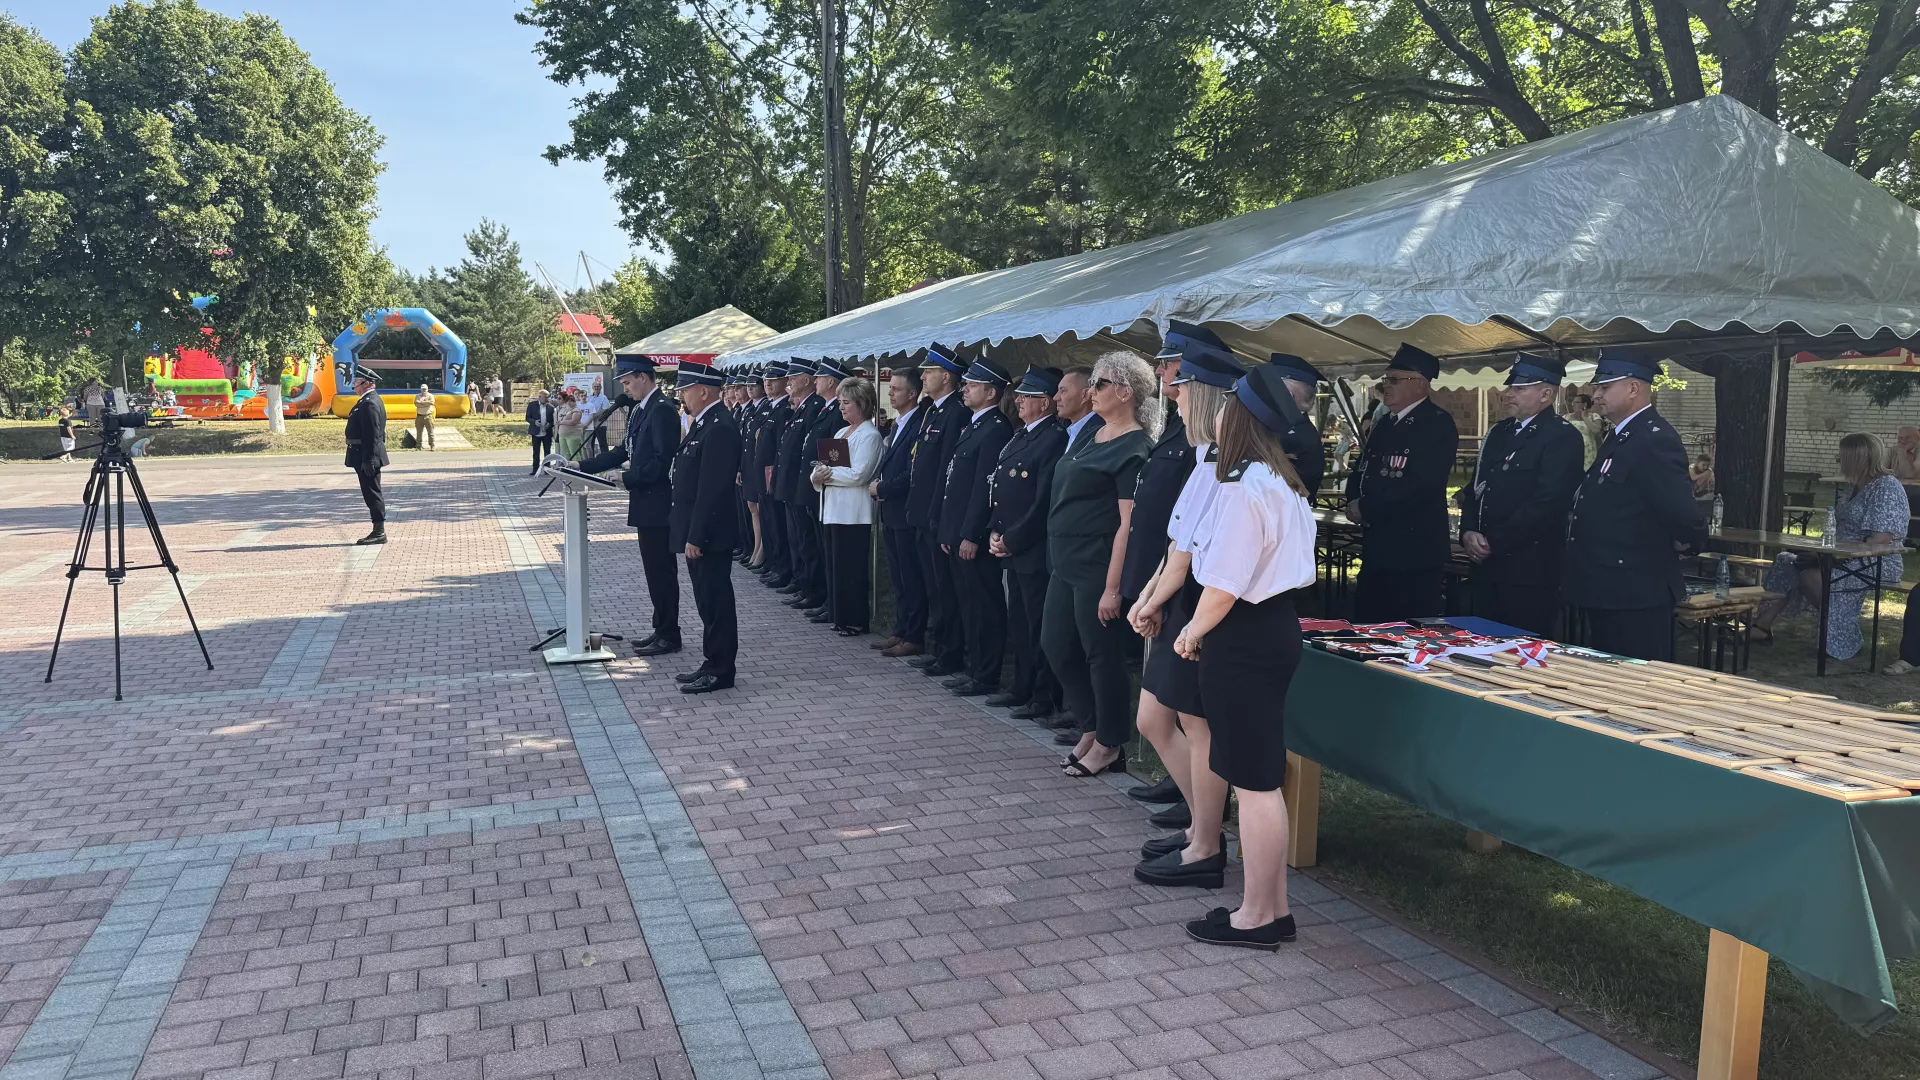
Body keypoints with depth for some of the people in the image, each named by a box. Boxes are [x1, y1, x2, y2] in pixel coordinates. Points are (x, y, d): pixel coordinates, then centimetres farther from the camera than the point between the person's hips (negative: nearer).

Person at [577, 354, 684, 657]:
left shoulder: (662, 409, -16)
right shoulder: (640, 408, 14)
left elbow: (663, 460, -22)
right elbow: (626, 450, 17)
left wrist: (628, 478, -16)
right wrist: (583, 466, 12)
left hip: (657, 504, -10)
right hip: (646, 504, 10)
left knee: (661, 570, -2)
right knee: (655, 569, 15)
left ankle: (669, 636, 6)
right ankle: (662, 629, 23)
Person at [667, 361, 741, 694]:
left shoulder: (719, 428, -19)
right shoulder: (703, 423, 13)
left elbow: (711, 489, -23)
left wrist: (696, 537, -22)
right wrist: (690, 533, 18)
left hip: (709, 535, -10)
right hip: (698, 532, 10)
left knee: (715, 603, -1)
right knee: (708, 602, 16)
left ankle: (720, 670, 8)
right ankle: (712, 664, 25)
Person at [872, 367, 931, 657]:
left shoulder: (920, 424, -16)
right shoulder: (899, 424, 16)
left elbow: (913, 475, -22)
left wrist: (881, 488, -11)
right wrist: (879, 486, 1)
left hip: (907, 514, -10)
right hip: (891, 514, 10)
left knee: (912, 579, -2)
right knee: (898, 578, 15)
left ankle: (914, 638, 5)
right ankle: (901, 631, 23)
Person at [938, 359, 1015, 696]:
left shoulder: (996, 429, -14)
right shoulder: (972, 426, 17)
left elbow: (985, 487, -19)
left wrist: (970, 535, -20)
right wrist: (949, 531, 16)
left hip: (974, 536, -10)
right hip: (957, 533, 10)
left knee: (983, 605, -2)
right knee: (967, 603, 15)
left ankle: (986, 676, 6)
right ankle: (974, 667, 24)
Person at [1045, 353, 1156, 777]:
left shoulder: (1134, 449, -14)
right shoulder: (1090, 437, 13)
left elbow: (1128, 523, -18)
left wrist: (1112, 587, -20)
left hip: (1099, 567, -9)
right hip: (1067, 563, 9)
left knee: (1102, 655, 2)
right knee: (1055, 645, 14)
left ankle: (1109, 746, 17)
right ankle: (1092, 727, 29)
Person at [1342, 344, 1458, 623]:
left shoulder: (1438, 425, -11)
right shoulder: (1383, 424, 16)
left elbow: (1420, 485, -22)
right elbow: (1362, 473, 19)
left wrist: (1366, 508, -14)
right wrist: (1354, 502, -3)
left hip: (1415, 551, -8)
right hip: (1377, 548, 9)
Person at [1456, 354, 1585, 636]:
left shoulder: (1562, 436, -8)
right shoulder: (1499, 432, 17)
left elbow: (1547, 502, -18)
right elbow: (1475, 488, 16)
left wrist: (1494, 543, -15)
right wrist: (1468, 533, -2)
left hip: (1530, 571, -7)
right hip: (1485, 566, 7)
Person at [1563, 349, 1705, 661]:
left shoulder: (1654, 440, -20)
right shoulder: (1621, 436, 14)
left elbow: (1683, 514, -26)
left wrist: (1687, 542, -8)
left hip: (1633, 603, -10)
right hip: (1605, 598, 10)